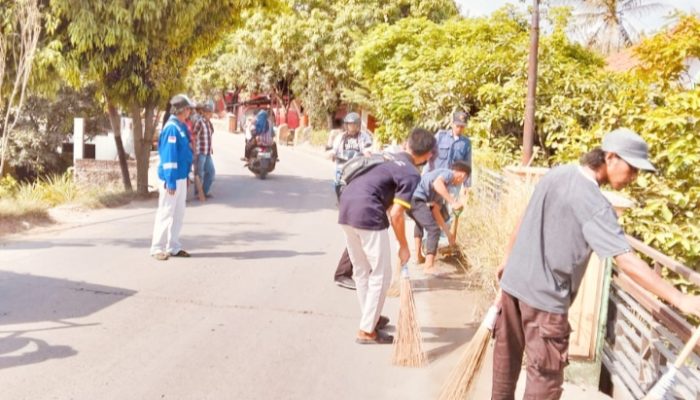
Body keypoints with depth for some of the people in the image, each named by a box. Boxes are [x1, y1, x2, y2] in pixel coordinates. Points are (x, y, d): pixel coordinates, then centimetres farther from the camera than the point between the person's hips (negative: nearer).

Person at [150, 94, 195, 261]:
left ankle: (173, 247, 22)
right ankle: (157, 248, 6)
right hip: (171, 179, -9)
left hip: (181, 177, 9)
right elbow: (169, 156, -20)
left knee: (178, 213, 13)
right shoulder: (172, 128, -17)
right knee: (165, 213, -2)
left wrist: (184, 178, 16)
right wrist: (171, 181, -22)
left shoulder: (181, 126, 11)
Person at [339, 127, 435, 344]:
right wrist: (404, 246, 2)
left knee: (361, 270, 21)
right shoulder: (411, 174, -3)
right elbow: (396, 214, -7)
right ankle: (367, 331, 9)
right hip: (368, 214, -8)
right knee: (380, 275, 5)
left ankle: (370, 317, 36)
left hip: (346, 207, 8)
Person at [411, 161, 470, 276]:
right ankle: (429, 266, -7)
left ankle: (418, 255, 38)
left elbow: (435, 211, 29)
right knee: (434, 229, -7)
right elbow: (437, 183, -19)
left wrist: (448, 233, 32)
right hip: (415, 198, -10)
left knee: (420, 222, 35)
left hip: (408, 198, 10)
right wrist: (452, 202, -22)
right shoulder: (448, 173, 5)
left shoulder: (445, 187, 31)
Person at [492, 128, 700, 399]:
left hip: (514, 280, 8)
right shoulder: (593, 203, -21)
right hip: (544, 295, -8)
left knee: (507, 354, 22)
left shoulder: (557, 174, 4)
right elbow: (627, 262, -28)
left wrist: (507, 261, 24)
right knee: (546, 376, 2)